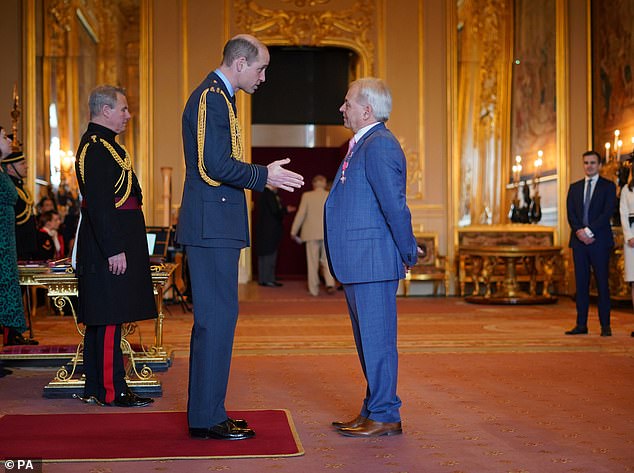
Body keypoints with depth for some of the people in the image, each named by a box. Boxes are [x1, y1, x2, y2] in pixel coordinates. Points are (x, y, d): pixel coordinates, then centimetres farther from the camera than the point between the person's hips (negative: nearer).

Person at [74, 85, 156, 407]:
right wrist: (115, 250, -23)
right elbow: (99, 204, -22)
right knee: (110, 319, -6)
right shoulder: (98, 147, -15)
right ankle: (112, 391, -1)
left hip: (107, 245, 11)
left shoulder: (98, 143, 19)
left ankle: (95, 387, 20)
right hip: (110, 245, -11)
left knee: (100, 320, 13)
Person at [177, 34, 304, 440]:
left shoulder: (218, 96, 20)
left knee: (213, 317, 13)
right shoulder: (211, 97, -12)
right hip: (212, 224, -11)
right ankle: (207, 418, -1)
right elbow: (216, 165, -20)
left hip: (216, 226, 11)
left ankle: (206, 412, 20)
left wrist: (264, 175, 16)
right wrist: (264, 175, -11)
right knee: (218, 315, -7)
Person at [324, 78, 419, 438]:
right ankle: (374, 411, 26)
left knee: (377, 339, -3)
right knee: (368, 339, 16)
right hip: (359, 262, 10)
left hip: (374, 261, -10)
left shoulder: (379, 144, -15)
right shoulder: (362, 144, 18)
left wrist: (409, 253, -13)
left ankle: (385, 417, 7)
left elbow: (394, 205, -19)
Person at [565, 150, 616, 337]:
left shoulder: (608, 186, 4)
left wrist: (589, 230, -15)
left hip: (600, 241, -4)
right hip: (579, 241, 4)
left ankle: (605, 325, 2)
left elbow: (607, 212, -8)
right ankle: (581, 324, 7)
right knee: (581, 284, 4)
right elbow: (571, 213, 6)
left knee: (602, 283, -1)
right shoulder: (574, 187, 15)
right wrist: (579, 231, -11)